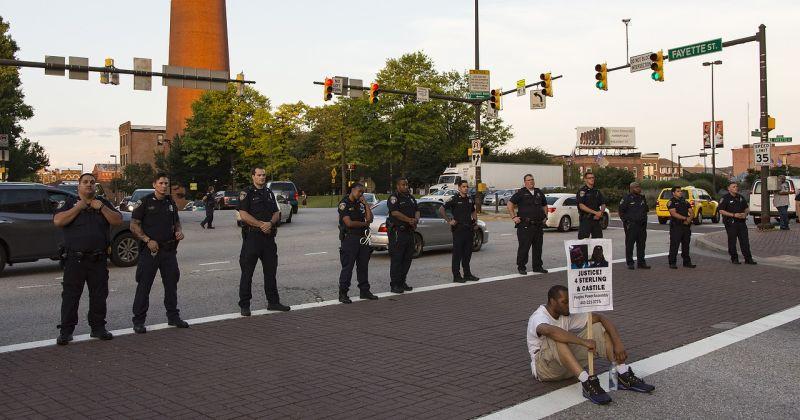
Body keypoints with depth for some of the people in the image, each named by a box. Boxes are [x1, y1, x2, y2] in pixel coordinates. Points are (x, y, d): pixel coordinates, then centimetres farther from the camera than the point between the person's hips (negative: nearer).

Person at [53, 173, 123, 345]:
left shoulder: (103, 203, 12)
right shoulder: (69, 202, 4)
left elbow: (118, 221, 1)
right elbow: (58, 221, -12)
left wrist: (101, 208, -9)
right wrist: (78, 208, -12)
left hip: (98, 259, 3)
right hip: (75, 259, -3)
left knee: (99, 295, 8)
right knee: (70, 295, -1)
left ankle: (98, 328, 18)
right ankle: (66, 331, 6)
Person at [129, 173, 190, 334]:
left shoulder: (171, 203, 12)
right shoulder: (144, 202, -4)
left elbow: (176, 222, 23)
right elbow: (134, 225, -6)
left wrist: (179, 231, 1)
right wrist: (148, 240, -16)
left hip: (169, 249, 5)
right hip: (150, 249, -5)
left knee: (171, 284, 11)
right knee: (144, 286, -1)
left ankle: (173, 316, 23)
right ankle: (138, 320, 6)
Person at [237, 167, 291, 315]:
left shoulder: (269, 193, 15)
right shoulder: (246, 193, -4)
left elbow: (276, 213, 11)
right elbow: (243, 215, -13)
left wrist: (270, 223, -9)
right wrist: (261, 224, -16)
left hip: (268, 236, 6)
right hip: (252, 236, -6)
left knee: (271, 270, 12)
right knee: (247, 272, -1)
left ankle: (273, 302, 22)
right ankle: (244, 305, 5)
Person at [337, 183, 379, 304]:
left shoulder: (360, 204, 13)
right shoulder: (344, 204, -7)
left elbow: (370, 218, 5)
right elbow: (349, 223, -16)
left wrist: (366, 203, 1)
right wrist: (364, 223, -2)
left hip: (363, 238, 7)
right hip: (349, 238, -7)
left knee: (363, 266, 11)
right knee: (347, 267, -5)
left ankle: (364, 291, 21)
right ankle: (342, 294, 1)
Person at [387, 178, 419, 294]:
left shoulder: (411, 197, 17)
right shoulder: (394, 197, -8)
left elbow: (417, 210, 16)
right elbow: (395, 212, -19)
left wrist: (416, 219, -7)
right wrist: (409, 220, -23)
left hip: (409, 231, 8)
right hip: (397, 231, -8)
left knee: (408, 258, 12)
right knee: (396, 259, -5)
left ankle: (402, 282, 22)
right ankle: (394, 285, -1)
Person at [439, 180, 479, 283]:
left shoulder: (470, 199, 11)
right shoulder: (454, 199, -7)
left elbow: (474, 212, 27)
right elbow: (441, 210, -10)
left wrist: (475, 222, 12)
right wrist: (449, 221, -14)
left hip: (469, 229, 6)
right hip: (458, 229, -6)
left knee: (468, 253, 12)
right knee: (457, 253, -2)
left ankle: (467, 274, 21)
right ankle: (456, 276, 3)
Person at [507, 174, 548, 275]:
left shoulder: (539, 193, 15)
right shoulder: (521, 193, -3)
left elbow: (544, 205, 27)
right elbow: (509, 204, -5)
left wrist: (545, 216, 15)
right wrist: (514, 217, -10)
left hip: (538, 225, 6)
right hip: (525, 225, -6)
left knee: (538, 247, 10)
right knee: (524, 247, -5)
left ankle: (537, 267, 20)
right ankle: (521, 267, 3)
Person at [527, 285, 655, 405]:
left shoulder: (569, 314, -2)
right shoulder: (538, 317, -23)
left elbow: (602, 318, -6)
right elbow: (549, 331, -48)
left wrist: (618, 343, -21)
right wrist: (584, 342, -48)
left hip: (569, 367, 7)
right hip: (545, 368, -7)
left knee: (597, 328, -7)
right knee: (556, 338, -38)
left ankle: (624, 376, -16)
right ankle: (586, 383, -42)